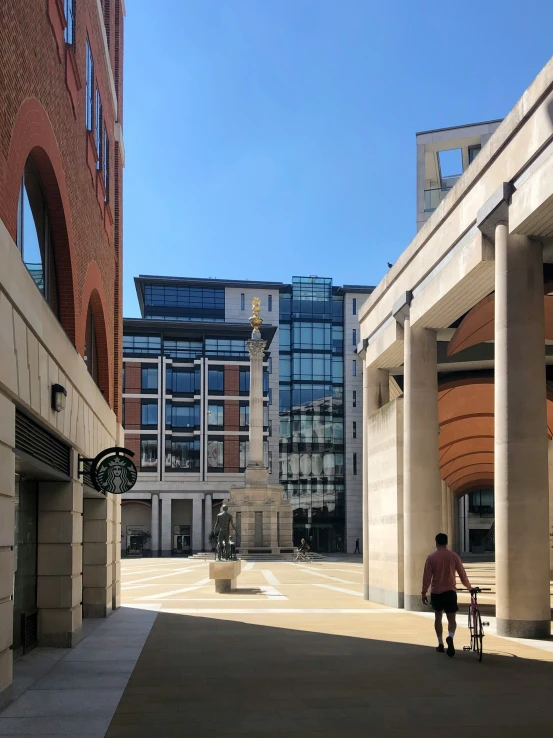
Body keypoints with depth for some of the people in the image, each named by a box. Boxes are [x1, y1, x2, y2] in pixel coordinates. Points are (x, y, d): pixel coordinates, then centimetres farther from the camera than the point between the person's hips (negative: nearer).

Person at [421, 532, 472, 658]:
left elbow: (427, 576, -4)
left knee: (438, 617, 17)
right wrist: (469, 587, 18)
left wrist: (424, 593, 3)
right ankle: (450, 637, -26)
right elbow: (462, 573, 3)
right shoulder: (454, 555, -2)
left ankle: (440, 644, 19)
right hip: (450, 591, -1)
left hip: (436, 592, 1)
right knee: (451, 618, 3)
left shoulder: (431, 557, -3)